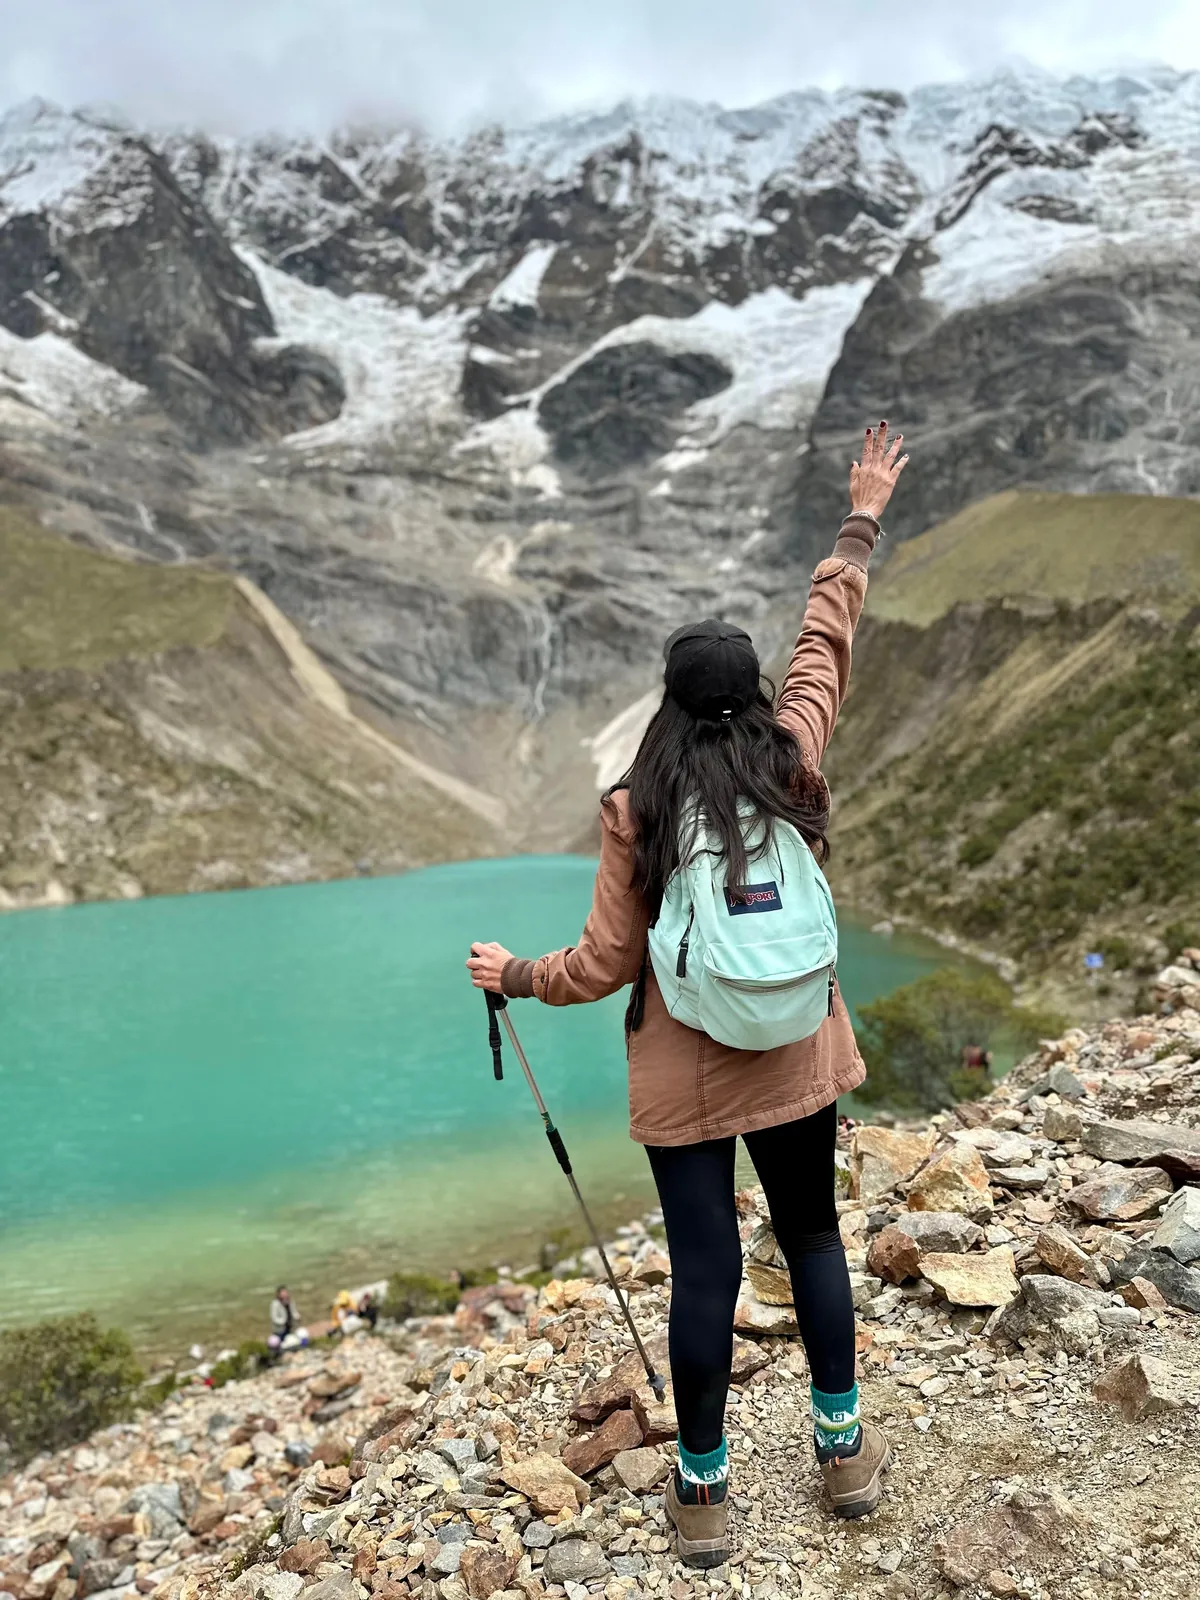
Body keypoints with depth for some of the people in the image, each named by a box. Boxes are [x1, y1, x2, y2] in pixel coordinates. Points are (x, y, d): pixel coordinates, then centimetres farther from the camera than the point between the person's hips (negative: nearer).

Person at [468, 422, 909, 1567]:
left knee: (705, 1268, 9)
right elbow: (825, 643, 7)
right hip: (799, 1059, 2)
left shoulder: (636, 810, -13)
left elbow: (605, 965, -9)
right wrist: (861, 525, 19)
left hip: (684, 1077, -2)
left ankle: (701, 1491, 26)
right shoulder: (793, 764, -8)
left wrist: (514, 976, 8)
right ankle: (844, 1447, 36)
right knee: (811, 1237, 20)